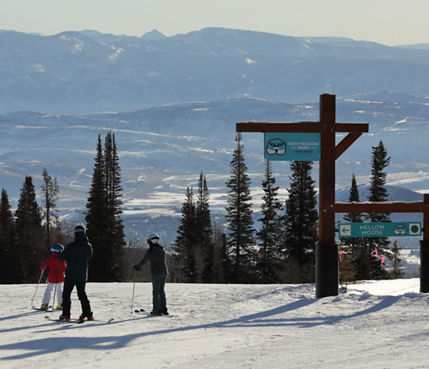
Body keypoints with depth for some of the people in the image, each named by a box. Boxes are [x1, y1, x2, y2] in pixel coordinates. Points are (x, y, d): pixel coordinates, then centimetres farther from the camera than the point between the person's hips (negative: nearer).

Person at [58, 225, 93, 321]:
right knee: (82, 294, 17)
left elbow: (62, 257, -12)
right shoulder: (88, 246, -3)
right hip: (82, 275, 4)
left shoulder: (71, 246, -16)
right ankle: (87, 313, 11)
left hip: (71, 275, -4)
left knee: (66, 294, 5)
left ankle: (66, 314, -1)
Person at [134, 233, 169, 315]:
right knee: (161, 290, 14)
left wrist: (137, 267, 22)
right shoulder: (162, 249, 8)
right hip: (164, 272, 5)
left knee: (156, 291, 0)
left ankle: (157, 310, -4)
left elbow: (143, 261, 3)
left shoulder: (149, 251, -6)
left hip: (156, 272, -5)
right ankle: (164, 309, 12)